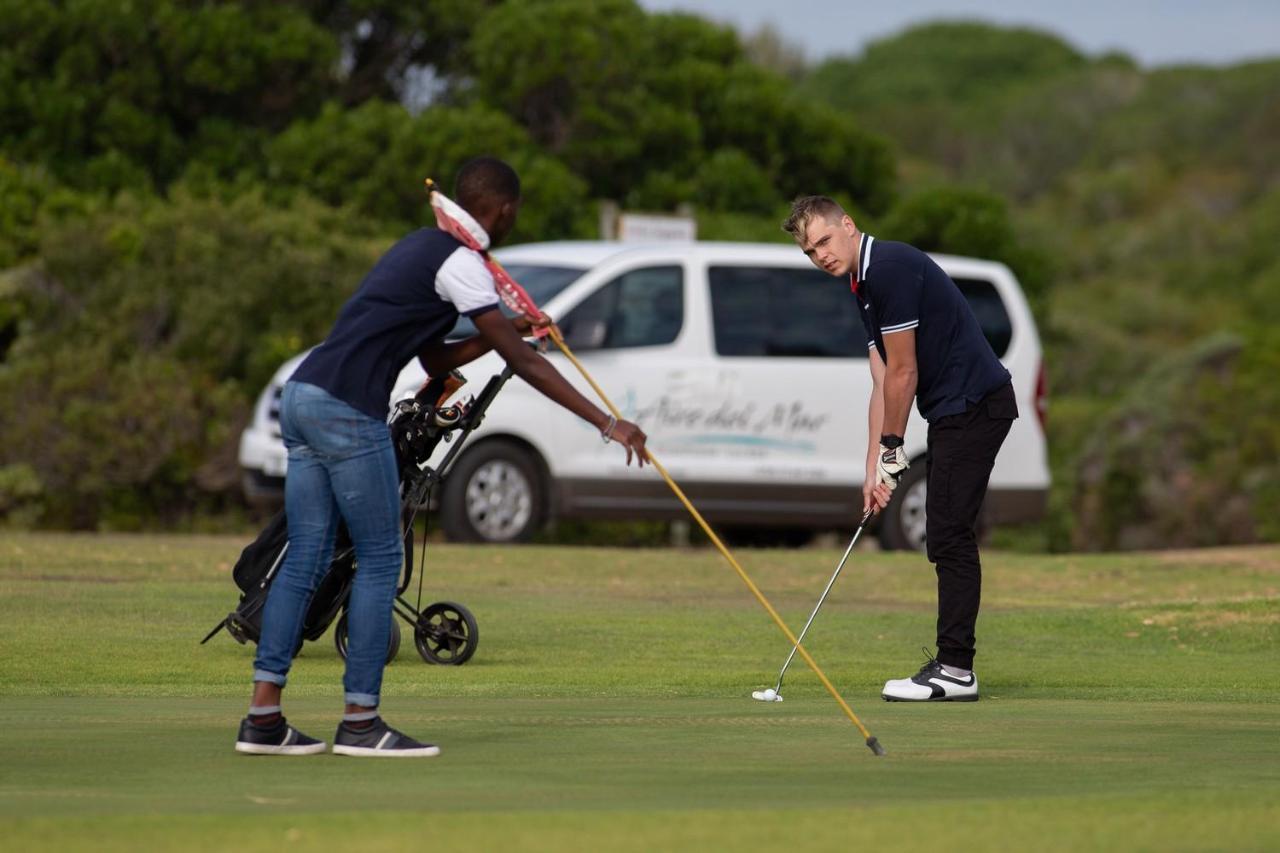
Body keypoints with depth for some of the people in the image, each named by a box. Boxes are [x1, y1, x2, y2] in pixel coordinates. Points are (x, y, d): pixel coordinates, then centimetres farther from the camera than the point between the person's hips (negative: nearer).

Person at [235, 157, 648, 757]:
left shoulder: (422, 247, 22)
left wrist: (506, 329, 21)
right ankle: (360, 722, -2)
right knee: (380, 559, -2)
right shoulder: (459, 263, -7)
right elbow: (522, 363, -11)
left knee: (307, 555, 8)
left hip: (303, 394, 9)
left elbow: (435, 360, 28)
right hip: (347, 410, -9)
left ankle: (263, 718, 4)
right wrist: (607, 424, -11)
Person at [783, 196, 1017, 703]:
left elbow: (902, 373, -13)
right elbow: (883, 384, 15)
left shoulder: (890, 268, -16)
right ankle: (953, 663, 14)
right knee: (948, 538, 11)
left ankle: (954, 670, -9)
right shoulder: (864, 285, 16)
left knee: (949, 536, -10)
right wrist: (874, 466, 10)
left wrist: (891, 451, -3)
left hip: (973, 404, -10)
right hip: (956, 410, 10)